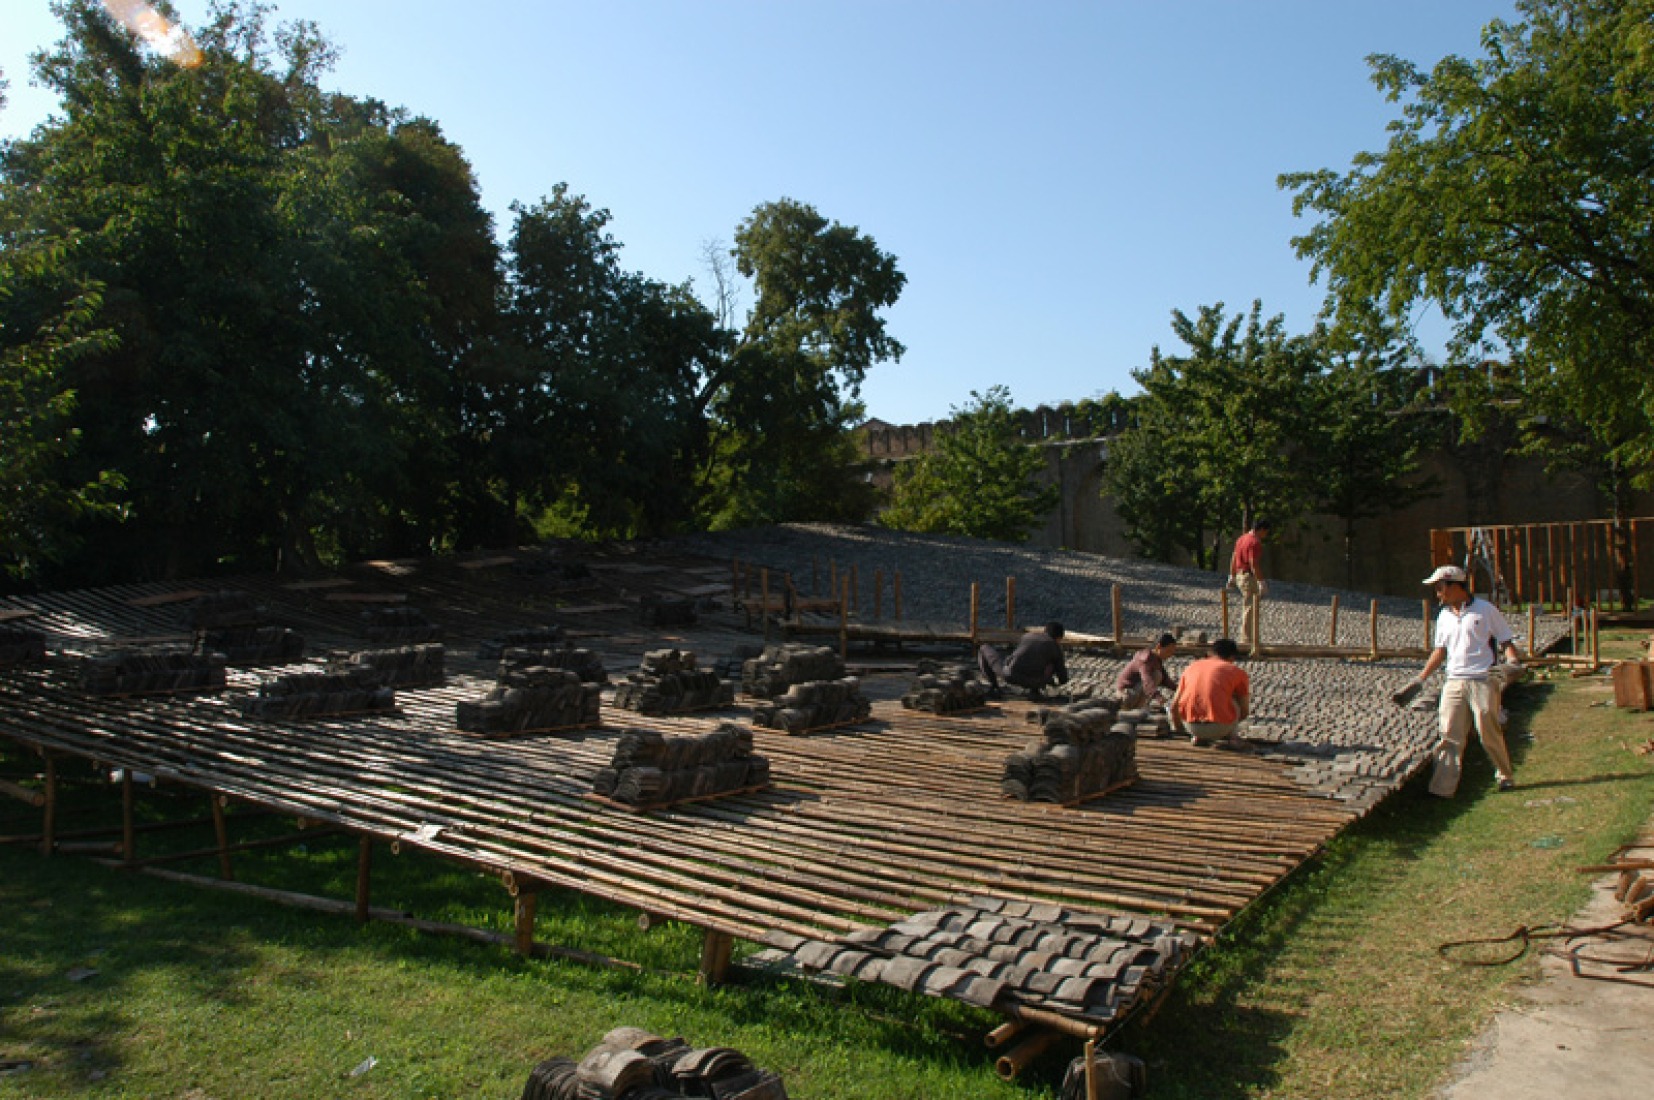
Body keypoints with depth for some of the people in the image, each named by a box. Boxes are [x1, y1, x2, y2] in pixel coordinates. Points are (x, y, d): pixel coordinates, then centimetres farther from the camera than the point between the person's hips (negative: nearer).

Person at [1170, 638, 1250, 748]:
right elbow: (1244, 712, 15)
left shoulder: (1192, 666, 19)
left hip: (1191, 726, 3)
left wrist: (1180, 731, 35)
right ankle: (1231, 736, 18)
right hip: (1220, 728, -2)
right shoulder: (1237, 671, 10)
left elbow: (1174, 706, 18)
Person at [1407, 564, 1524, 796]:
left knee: (1488, 732, -3)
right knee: (1449, 735, -2)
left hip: (1483, 681, -4)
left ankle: (1505, 776, 21)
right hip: (1454, 683, 4)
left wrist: (1513, 662, -16)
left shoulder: (1485, 609, 1)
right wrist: (1420, 679, 18)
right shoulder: (1444, 616, 16)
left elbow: (1506, 640, 3)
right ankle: (1441, 789, -6)